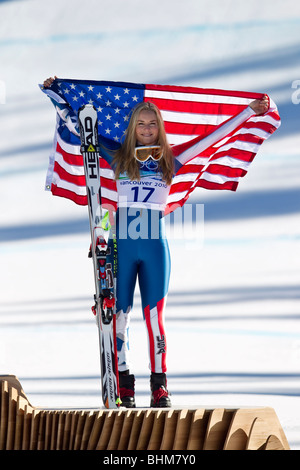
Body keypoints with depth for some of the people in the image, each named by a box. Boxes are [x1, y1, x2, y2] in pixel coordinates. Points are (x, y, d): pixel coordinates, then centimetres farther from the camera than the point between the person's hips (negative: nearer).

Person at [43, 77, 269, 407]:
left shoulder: (170, 162, 9)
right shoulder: (119, 159, 8)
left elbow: (212, 139, 13)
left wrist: (249, 111, 15)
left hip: (155, 246, 0)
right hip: (122, 244, 0)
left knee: (155, 316, 0)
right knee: (120, 314, 0)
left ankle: (159, 385, 3)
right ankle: (124, 384, 6)